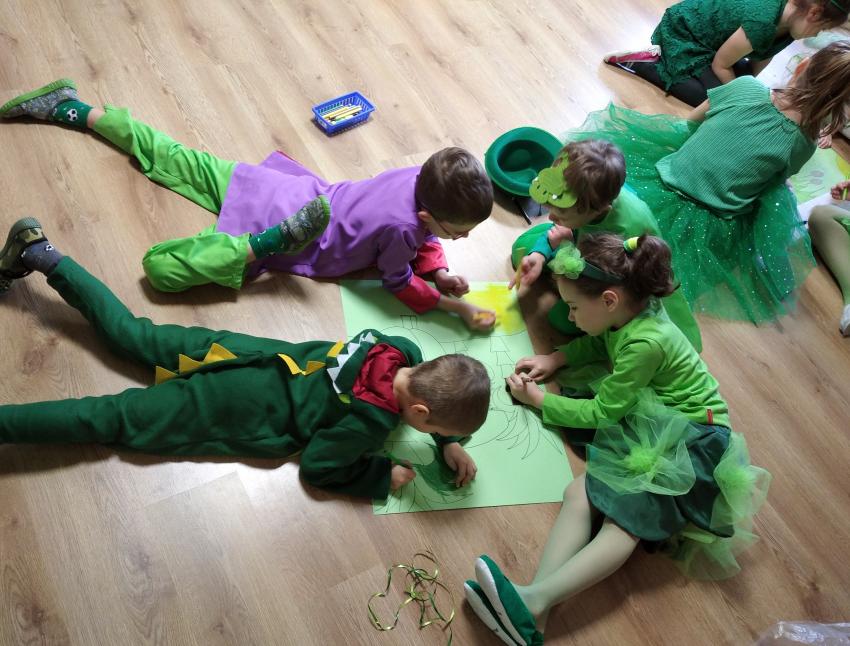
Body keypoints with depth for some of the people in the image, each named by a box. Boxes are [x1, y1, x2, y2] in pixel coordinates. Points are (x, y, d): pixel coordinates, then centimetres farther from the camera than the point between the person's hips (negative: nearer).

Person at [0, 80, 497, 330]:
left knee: (174, 158, 18)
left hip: (289, 188, 7)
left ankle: (73, 108, 30)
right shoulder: (400, 227, -30)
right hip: (267, 222, -6)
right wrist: (460, 307, -9)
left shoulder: (421, 178, -12)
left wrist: (439, 271, -5)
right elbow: (400, 284, -10)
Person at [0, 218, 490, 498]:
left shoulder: (404, 351, -5)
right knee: (113, 420, 0)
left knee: (133, 335, 17)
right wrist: (383, 476, -6)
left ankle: (40, 254, 23)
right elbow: (316, 467, -10)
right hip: (243, 405, -6)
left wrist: (451, 443, 8)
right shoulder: (370, 424, -24)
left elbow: (434, 394, 17)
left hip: (258, 355, 6)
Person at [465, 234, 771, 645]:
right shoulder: (630, 312, -1)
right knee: (579, 492, -15)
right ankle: (536, 611, -28)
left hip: (691, 437, -8)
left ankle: (534, 601, -41)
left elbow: (601, 413, -16)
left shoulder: (646, 343, -26)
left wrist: (539, 400, -3)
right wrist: (554, 359, 8)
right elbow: (600, 344, 24)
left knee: (623, 518, -27)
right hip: (648, 421, 8)